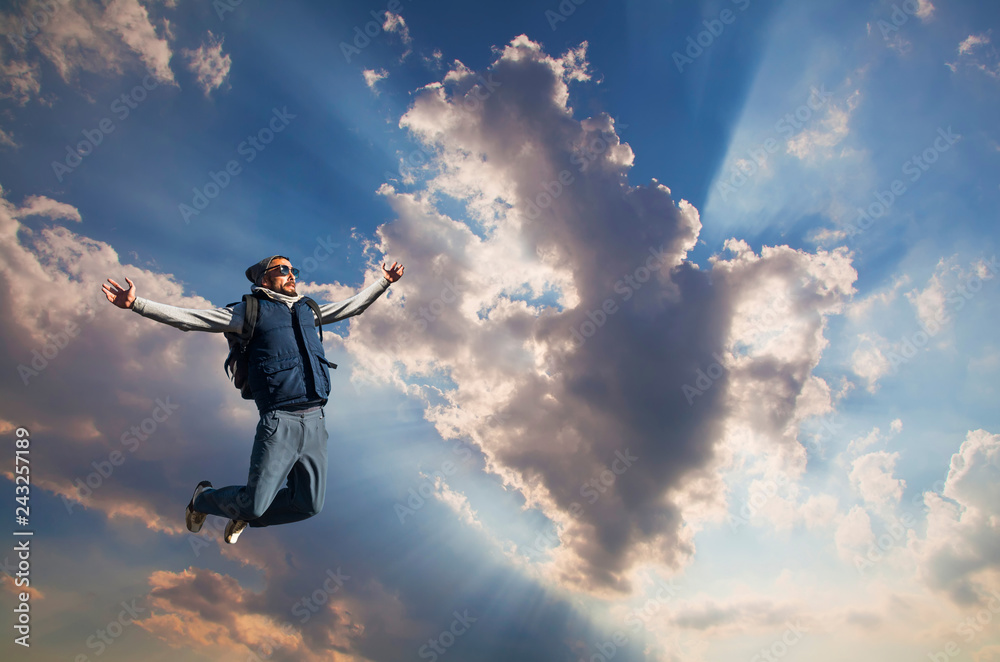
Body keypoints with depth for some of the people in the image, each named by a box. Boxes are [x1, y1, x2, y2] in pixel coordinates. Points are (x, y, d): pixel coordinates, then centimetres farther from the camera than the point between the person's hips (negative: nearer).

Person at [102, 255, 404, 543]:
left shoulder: (307, 311, 20)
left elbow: (351, 306, 33)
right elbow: (188, 318, 3)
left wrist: (384, 282, 39)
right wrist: (136, 303, -6)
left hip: (315, 423, 6)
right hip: (279, 422, -5)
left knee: (308, 504, 8)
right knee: (255, 504, -4)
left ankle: (245, 514, 35)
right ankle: (203, 498, 29)